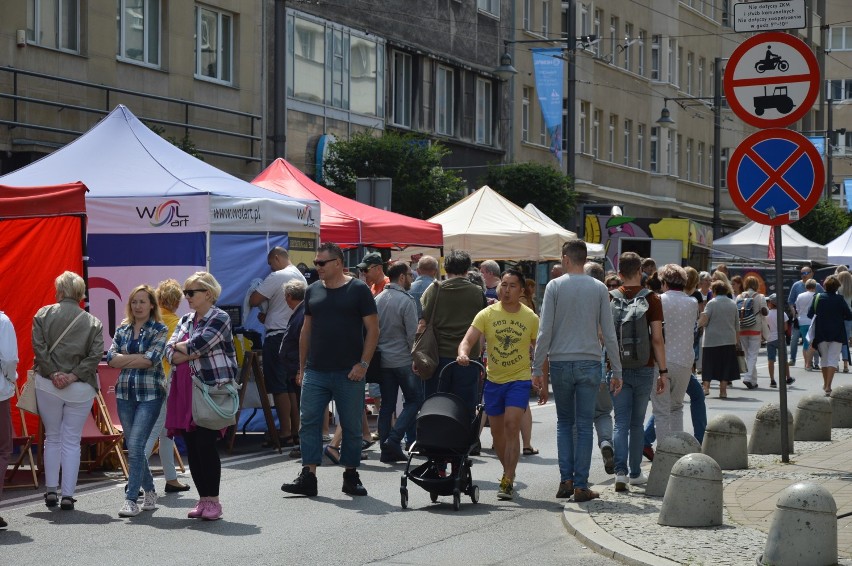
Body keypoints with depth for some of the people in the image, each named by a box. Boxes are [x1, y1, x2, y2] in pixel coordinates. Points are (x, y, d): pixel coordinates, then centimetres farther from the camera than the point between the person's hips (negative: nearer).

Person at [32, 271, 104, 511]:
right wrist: (74, 376, -8)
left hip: (47, 385, 0)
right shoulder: (93, 322, 3)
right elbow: (96, 355, -7)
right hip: (80, 389, 0)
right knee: (72, 441, 6)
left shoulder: (43, 314, 1)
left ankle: (51, 491, 14)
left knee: (52, 438, 15)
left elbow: (39, 346, -8)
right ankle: (68, 495, 3)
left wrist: (53, 373, -7)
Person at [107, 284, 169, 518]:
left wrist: (125, 358, -5)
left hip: (150, 394, -5)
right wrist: (138, 358, -10)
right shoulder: (122, 329, 11)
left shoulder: (159, 330, -1)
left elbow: (150, 360, -14)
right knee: (133, 447, 10)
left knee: (135, 445, -14)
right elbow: (111, 359, -1)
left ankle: (131, 499, -11)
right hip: (125, 393, 5)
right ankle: (149, 492, 26)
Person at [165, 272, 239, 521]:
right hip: (185, 392, 7)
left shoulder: (219, 318, -4)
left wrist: (180, 347, 2)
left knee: (205, 444, -9)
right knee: (191, 447, 5)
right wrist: (195, 352, -11)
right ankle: (203, 499, 14)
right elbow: (170, 354, 5)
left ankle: (213, 501, 0)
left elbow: (196, 344, -18)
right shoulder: (186, 320, 17)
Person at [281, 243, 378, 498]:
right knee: (309, 423, -2)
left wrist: (363, 364, -11)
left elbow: (372, 329, -4)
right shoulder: (313, 291, 11)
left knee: (352, 426, 4)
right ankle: (308, 478, 0)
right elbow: (306, 330, 16)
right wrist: (302, 367, 12)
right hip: (315, 372, 4)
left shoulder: (358, 290, -3)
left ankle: (351, 476, 15)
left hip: (348, 373, -4)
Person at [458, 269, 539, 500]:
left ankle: (507, 481, -15)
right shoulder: (487, 314, -3)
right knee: (497, 431, 10)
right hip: (493, 379, 3)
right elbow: (469, 339, -12)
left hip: (519, 379, -3)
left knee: (511, 426, -17)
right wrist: (463, 353, -35)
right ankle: (509, 474, 31)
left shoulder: (531, 318, -3)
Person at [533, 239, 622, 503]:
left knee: (564, 422, 13)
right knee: (584, 425, 3)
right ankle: (580, 486, 2)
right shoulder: (599, 288, 2)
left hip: (560, 363, 0)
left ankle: (566, 480, 5)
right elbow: (609, 333, 2)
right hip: (589, 363, 1)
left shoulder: (555, 286, -3)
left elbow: (544, 331, -5)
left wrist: (537, 368, 1)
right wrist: (616, 371, 7)